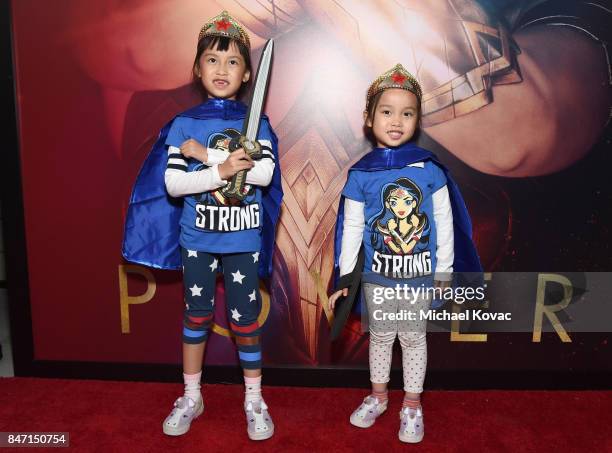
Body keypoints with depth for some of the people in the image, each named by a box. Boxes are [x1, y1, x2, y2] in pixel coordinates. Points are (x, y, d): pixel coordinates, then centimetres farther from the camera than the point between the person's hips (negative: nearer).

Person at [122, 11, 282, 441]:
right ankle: (191, 397, 31)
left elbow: (263, 172, -18)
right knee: (197, 316, 13)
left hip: (244, 239, 0)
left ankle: (254, 400, 26)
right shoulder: (183, 124, -1)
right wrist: (222, 169, -22)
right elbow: (173, 183, -10)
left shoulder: (257, 124, -1)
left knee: (245, 320, 8)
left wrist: (205, 154, -17)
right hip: (197, 238, 1)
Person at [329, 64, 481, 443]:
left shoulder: (429, 168, -9)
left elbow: (445, 220, -2)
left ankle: (412, 404, 32)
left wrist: (445, 269, -1)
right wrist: (346, 276, 0)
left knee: (413, 337, 14)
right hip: (377, 274, 1)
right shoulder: (361, 174, -8)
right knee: (381, 336, 17)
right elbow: (351, 227, -2)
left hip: (420, 273, -1)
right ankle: (378, 396, 38)